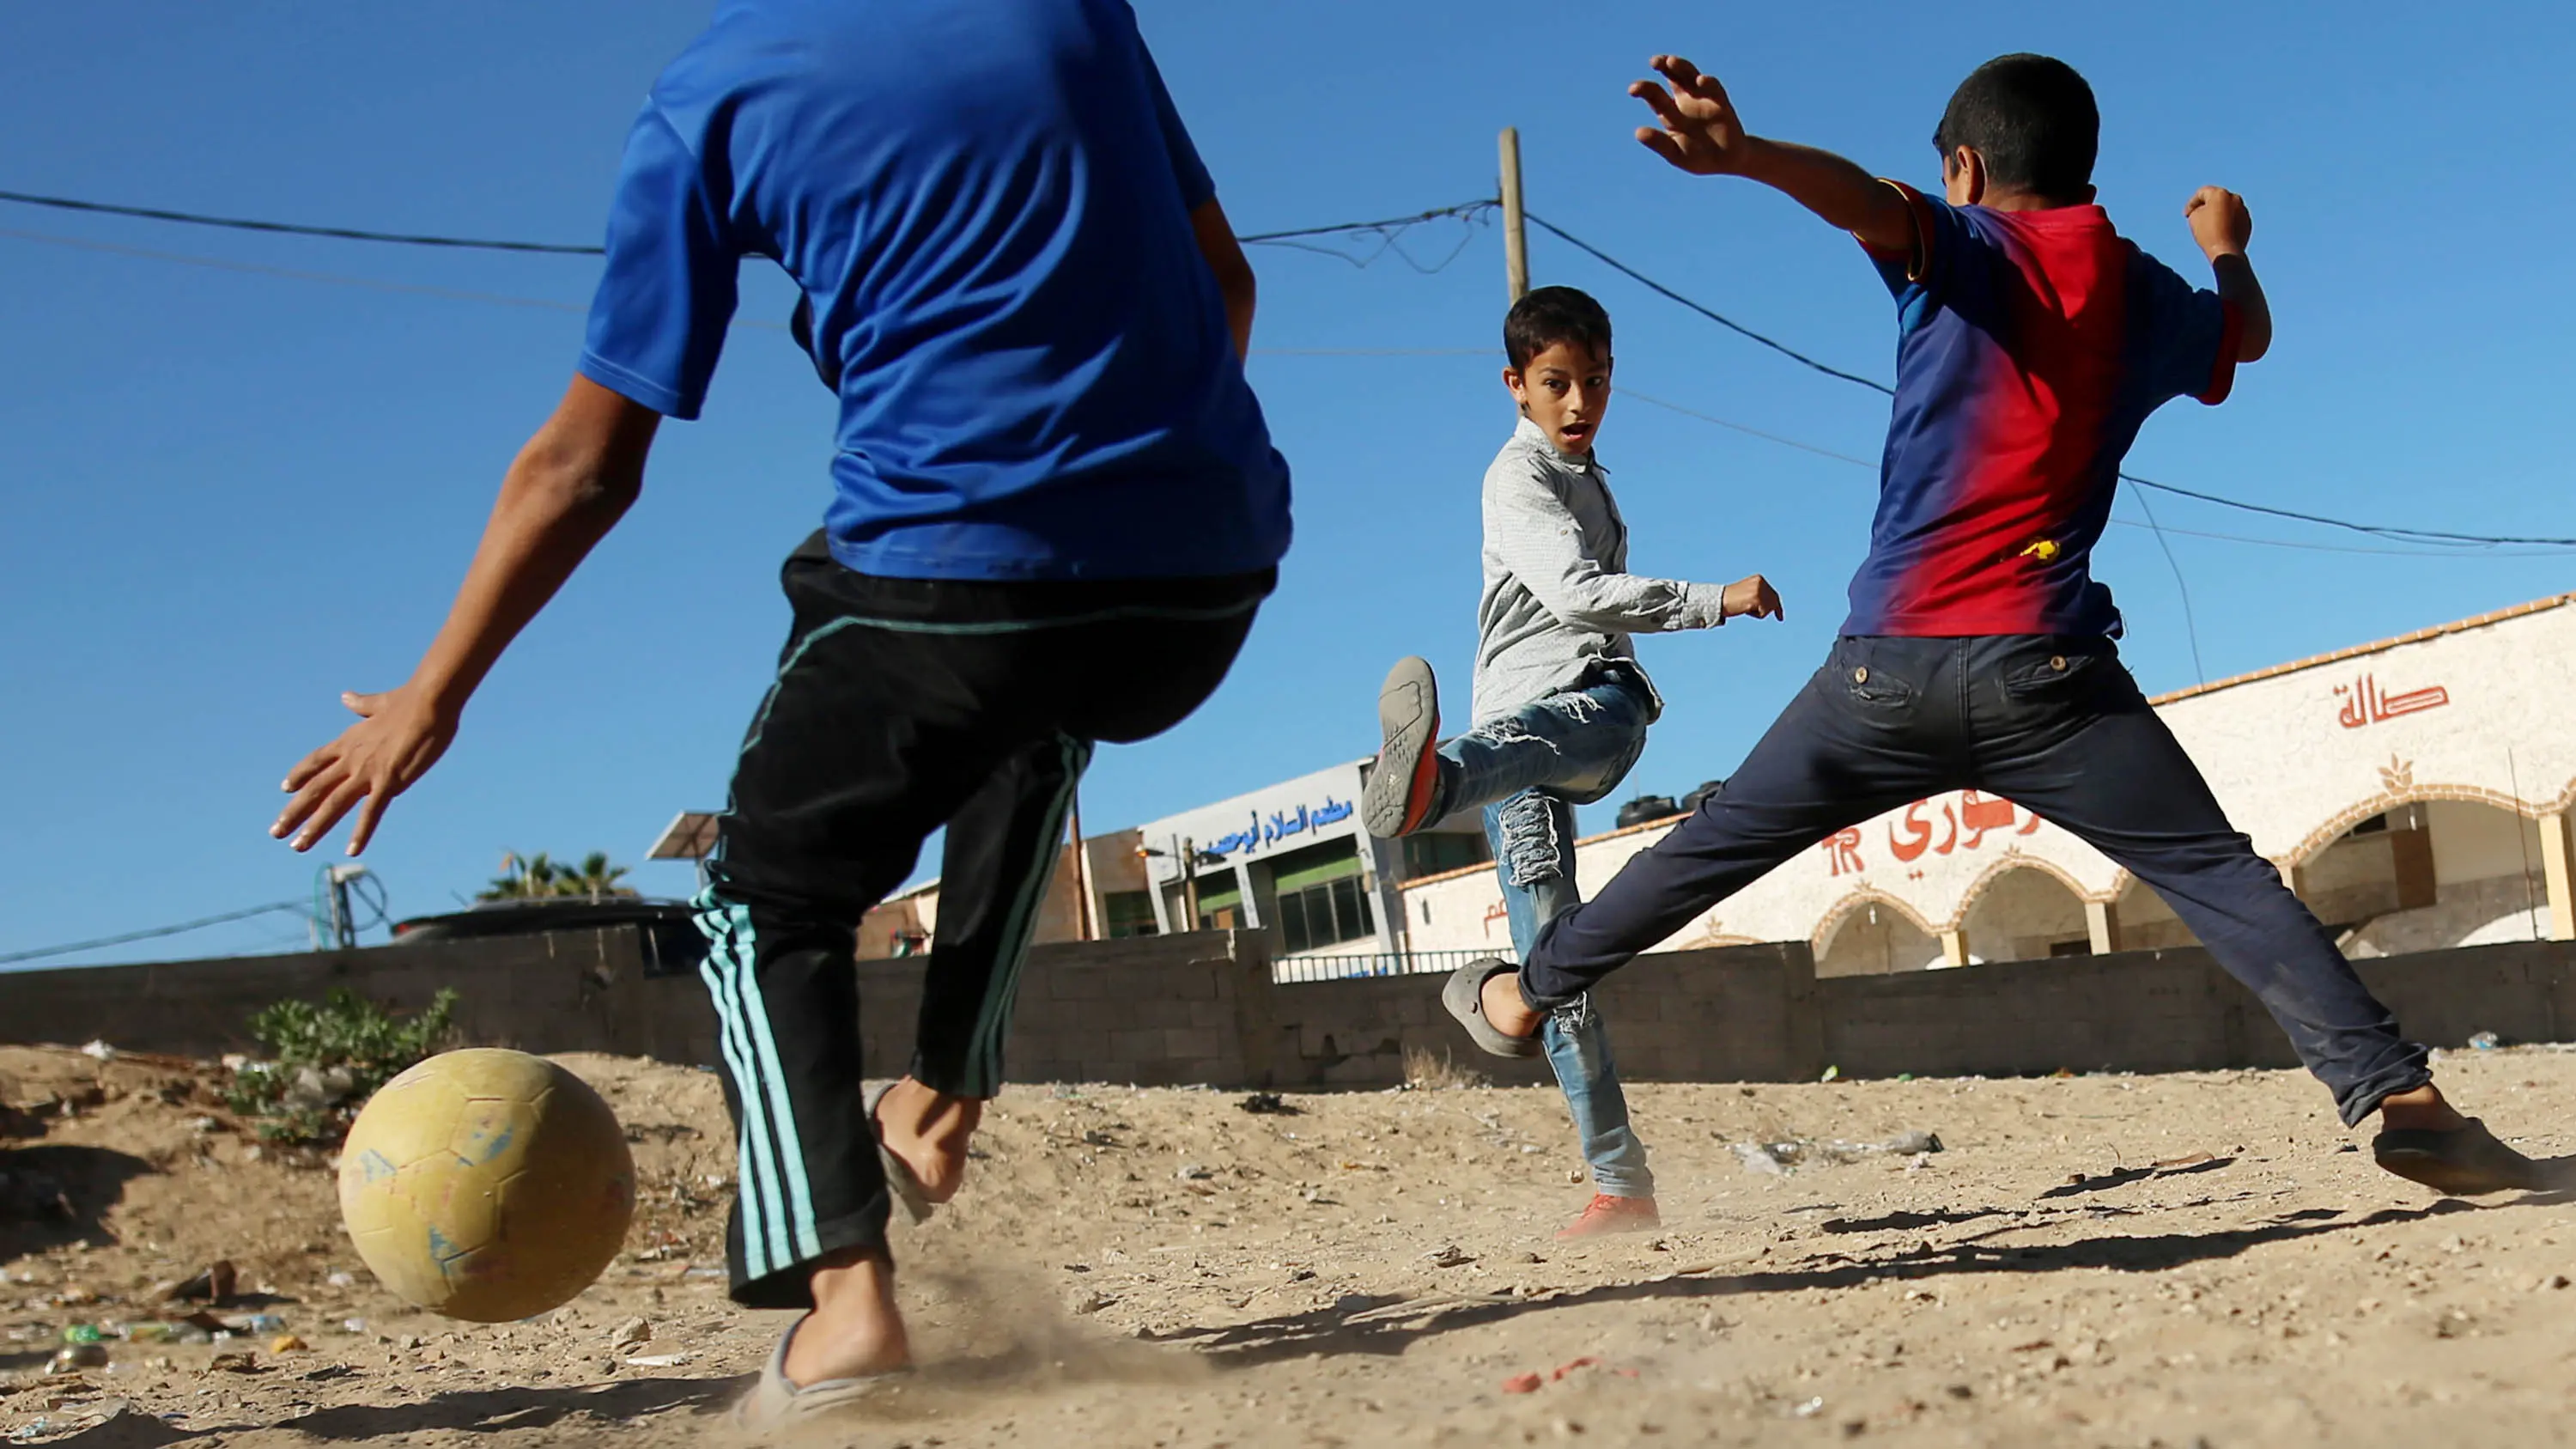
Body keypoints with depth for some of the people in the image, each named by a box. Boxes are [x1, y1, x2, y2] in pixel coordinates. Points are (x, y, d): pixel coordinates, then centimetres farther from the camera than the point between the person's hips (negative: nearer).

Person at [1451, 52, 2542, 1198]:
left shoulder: (1960, 251, 3)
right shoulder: (2147, 296, 12)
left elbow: (1863, 197, -20)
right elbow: (2248, 332, 35)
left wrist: (1741, 155, -41)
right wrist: (2227, 245, 58)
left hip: (1889, 666, 0)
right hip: (2050, 673, 1)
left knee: (1714, 845, 15)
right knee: (2217, 876, 0)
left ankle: (1534, 988, 29)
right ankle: (2393, 1091, -16)